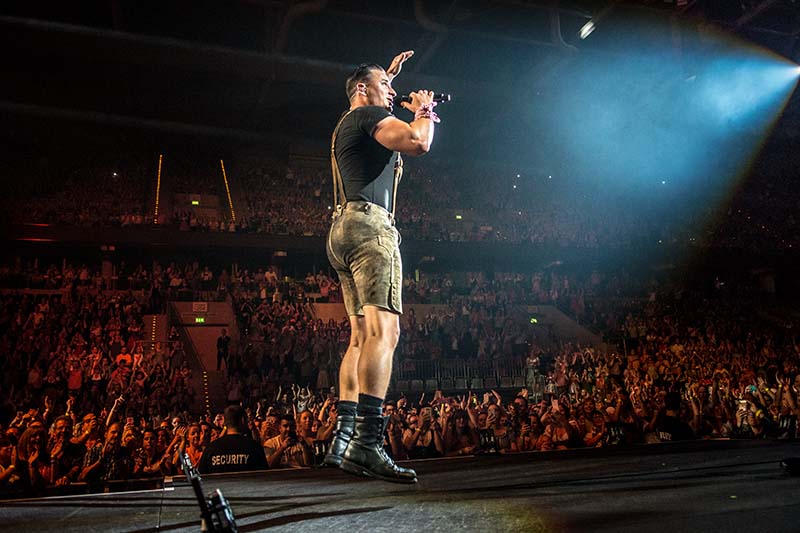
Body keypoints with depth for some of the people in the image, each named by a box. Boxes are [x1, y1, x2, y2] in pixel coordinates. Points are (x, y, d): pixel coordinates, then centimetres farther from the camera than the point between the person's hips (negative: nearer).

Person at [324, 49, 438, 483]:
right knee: (383, 331, -21)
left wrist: (387, 76, 53)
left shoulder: (346, 125, 30)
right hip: (369, 224, -10)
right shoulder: (371, 115, 1)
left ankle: (342, 440, 1)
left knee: (361, 337, 6)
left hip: (342, 233, 11)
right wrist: (423, 110, 6)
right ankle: (368, 444, -32)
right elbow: (419, 143, -14)